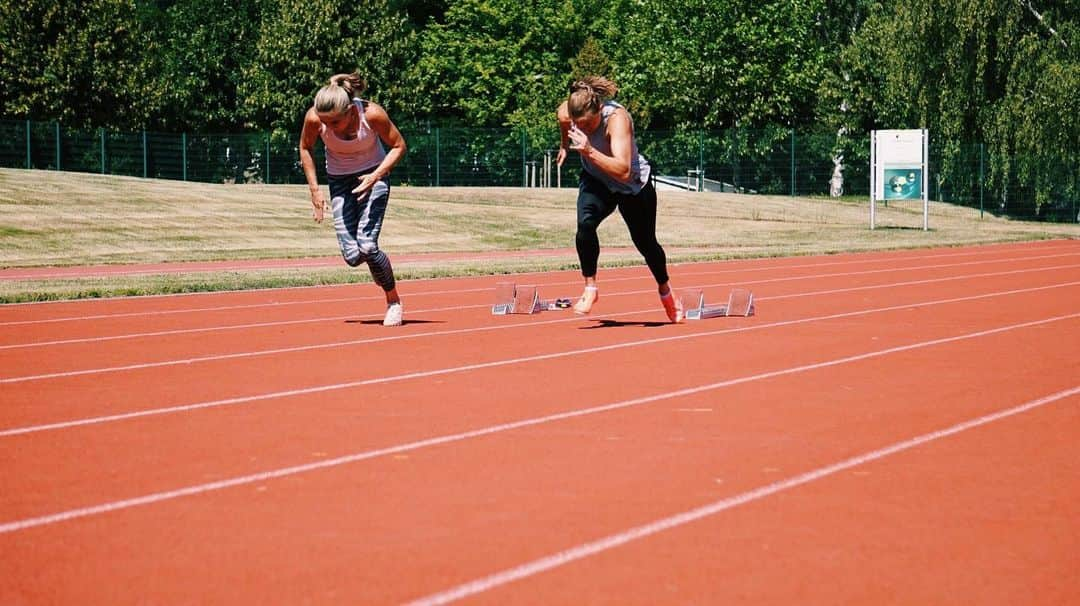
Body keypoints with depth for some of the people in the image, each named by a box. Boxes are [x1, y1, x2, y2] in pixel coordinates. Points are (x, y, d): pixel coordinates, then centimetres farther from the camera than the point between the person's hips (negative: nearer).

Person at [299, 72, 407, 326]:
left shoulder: (372, 114, -28)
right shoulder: (314, 118, -23)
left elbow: (399, 146, -11)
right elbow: (305, 148, 0)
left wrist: (376, 176, -25)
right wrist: (315, 190, -5)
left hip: (373, 177, -2)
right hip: (340, 181, 2)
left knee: (367, 245, -20)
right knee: (352, 256, -10)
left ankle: (393, 300, 5)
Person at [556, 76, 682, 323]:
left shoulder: (616, 118, -38)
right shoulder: (565, 113, -22)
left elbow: (623, 171, -47)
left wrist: (589, 152, -56)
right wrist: (564, 145, 22)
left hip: (633, 185, -3)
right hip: (596, 181, 3)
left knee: (645, 243, 12)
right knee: (584, 223, -27)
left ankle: (665, 291, 41)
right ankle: (590, 288, -11)